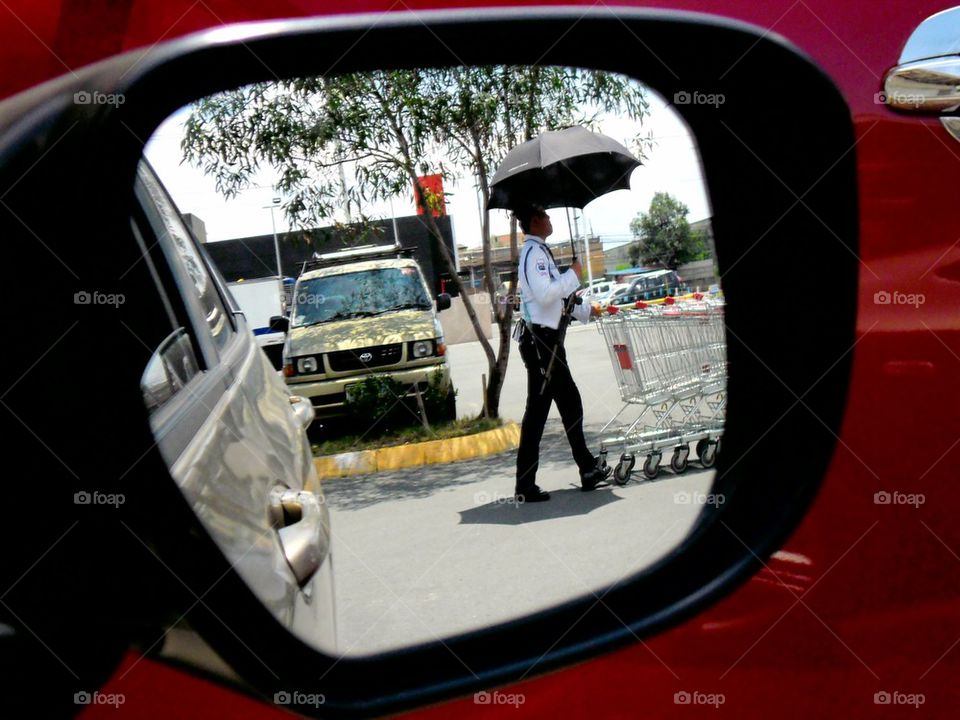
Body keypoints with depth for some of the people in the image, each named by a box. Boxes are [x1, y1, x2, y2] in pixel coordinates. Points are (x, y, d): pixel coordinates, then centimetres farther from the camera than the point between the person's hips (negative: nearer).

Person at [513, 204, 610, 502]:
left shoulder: (539, 251, 20)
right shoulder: (534, 252, -13)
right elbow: (544, 294, -26)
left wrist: (587, 310, 28)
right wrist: (573, 275, -13)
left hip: (547, 339, 11)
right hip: (539, 340, -11)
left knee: (570, 402, 16)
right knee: (537, 410, -8)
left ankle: (588, 469, 26)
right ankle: (525, 486, -5)